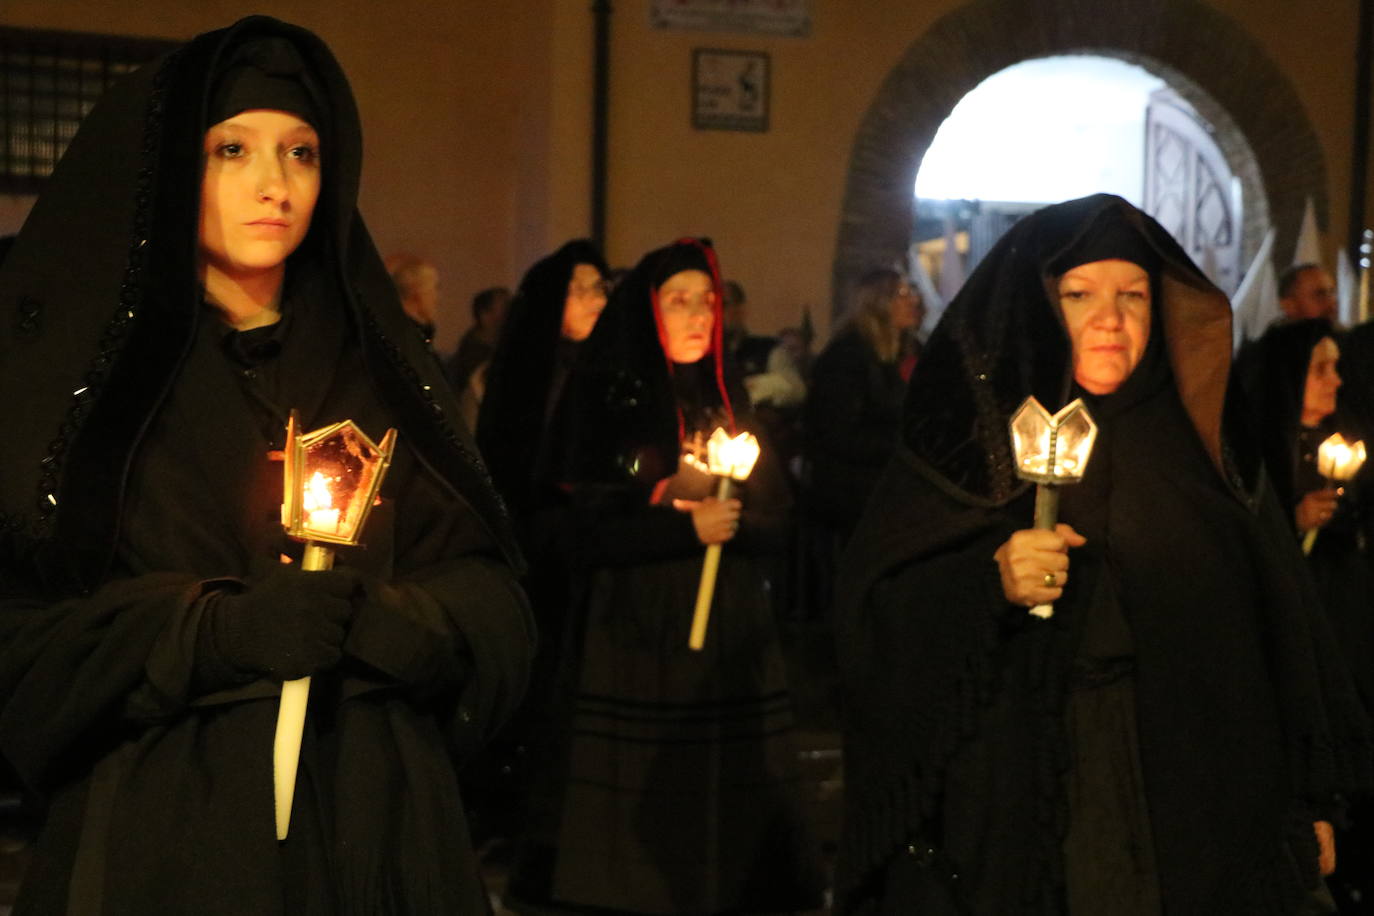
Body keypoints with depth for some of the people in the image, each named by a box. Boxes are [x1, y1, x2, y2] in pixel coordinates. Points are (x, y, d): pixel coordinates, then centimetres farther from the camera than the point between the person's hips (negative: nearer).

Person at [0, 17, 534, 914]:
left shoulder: (383, 373, 8)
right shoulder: (85, 370, -2)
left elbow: (490, 595, 4)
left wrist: (391, 624, -16)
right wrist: (217, 631, -21)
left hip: (379, 815, 3)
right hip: (167, 821, -3)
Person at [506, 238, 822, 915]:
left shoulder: (730, 404, 12)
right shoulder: (607, 405, -1)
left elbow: (772, 523, 9)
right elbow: (583, 534, -8)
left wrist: (729, 525, -12)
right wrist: (687, 528, -14)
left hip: (728, 639, 4)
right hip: (631, 640, -3)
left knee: (723, 795, 1)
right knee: (636, 803, -2)